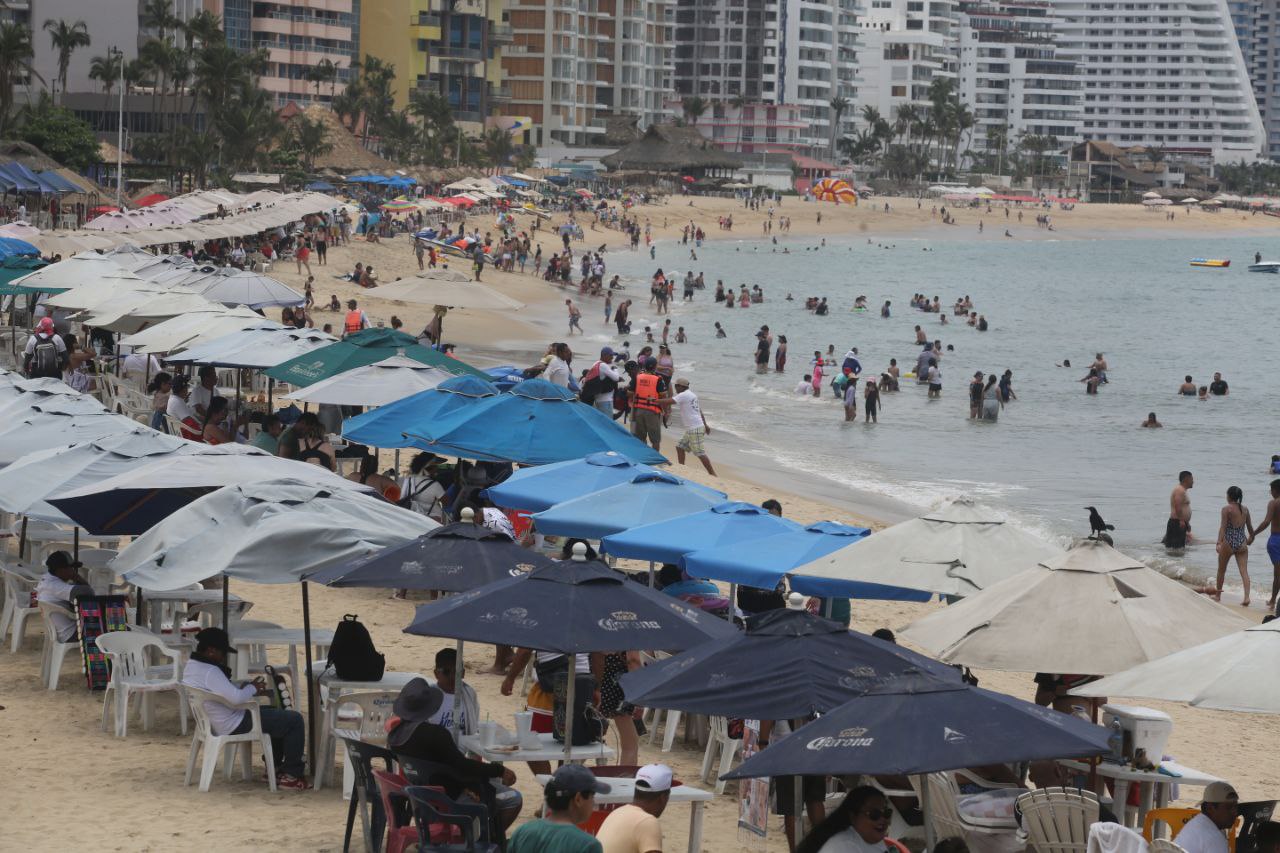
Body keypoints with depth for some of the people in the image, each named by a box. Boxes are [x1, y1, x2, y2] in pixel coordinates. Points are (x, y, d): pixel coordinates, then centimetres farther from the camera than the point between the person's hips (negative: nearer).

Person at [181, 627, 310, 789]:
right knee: (294, 720, -6)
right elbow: (236, 698, -33)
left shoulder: (191, 666, 6)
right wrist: (252, 688, -12)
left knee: (277, 714, 29)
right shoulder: (210, 672, -27)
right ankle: (291, 775, 0)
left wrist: (251, 690, 6)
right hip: (235, 726, -11)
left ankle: (275, 767, 32)